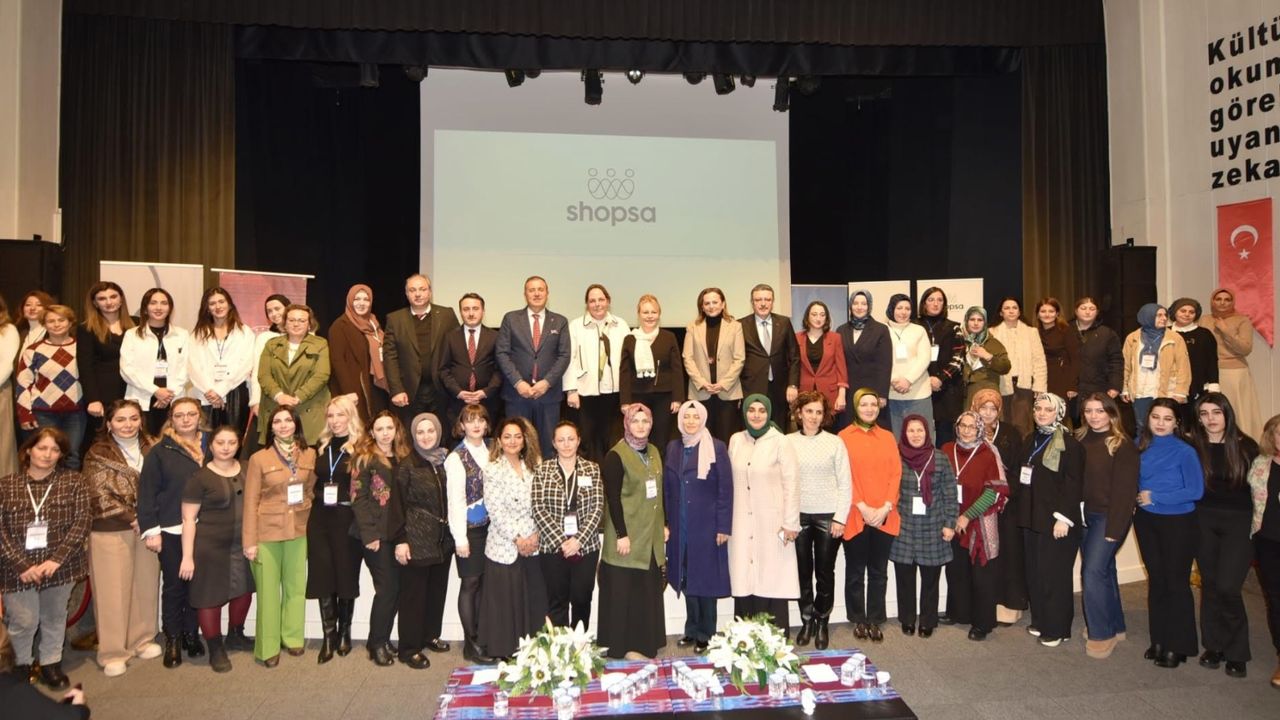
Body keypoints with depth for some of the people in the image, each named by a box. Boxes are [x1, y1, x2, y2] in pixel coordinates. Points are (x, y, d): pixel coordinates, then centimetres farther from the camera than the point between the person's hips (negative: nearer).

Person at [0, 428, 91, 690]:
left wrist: (57, 559, -15)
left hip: (60, 565, 1)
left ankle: (50, 663, 33)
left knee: (54, 618, 14)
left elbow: (82, 521, -7)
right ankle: (22, 664, 29)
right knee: (23, 621, 3)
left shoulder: (73, 481, -2)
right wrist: (22, 564, -13)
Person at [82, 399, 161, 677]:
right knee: (113, 591, 1)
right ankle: (113, 653, 12)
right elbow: (100, 497, -10)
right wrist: (133, 519, -15)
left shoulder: (151, 448, 7)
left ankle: (142, 639, 27)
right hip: (111, 532, -4)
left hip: (146, 528, 4)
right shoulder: (97, 454, -5)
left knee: (146, 586, 11)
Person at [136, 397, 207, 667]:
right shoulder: (160, 451, -1)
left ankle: (191, 635, 23)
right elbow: (147, 493, -4)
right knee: (173, 586, 6)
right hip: (171, 530, -2)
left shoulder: (209, 447, 8)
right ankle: (172, 640, 18)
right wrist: (151, 530, -9)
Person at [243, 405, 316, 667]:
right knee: (268, 591, 4)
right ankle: (268, 648, 15)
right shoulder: (259, 458, -4)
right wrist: (250, 541, -8)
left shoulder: (310, 455, 4)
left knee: (296, 587, 10)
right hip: (267, 532, -3)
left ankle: (293, 638, 26)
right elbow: (251, 502, -5)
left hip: (299, 532, 3)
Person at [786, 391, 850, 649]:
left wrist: (840, 518, -5)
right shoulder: (788, 442, 1)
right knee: (803, 571, 7)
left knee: (825, 572, 5)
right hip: (799, 516, 1)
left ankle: (822, 623, 20)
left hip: (828, 516, -1)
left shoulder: (835, 443, 0)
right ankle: (806, 621, 21)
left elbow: (845, 483, 1)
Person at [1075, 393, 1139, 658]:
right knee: (1104, 569, 15)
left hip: (1108, 517, -6)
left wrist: (1114, 528, -15)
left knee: (1093, 572, -11)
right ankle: (1114, 626, 28)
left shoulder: (1122, 445, -10)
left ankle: (1101, 634, 2)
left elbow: (1124, 489, -13)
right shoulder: (1080, 440, 7)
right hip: (1085, 515, 6)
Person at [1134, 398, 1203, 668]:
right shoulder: (1141, 447, 0)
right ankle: (1158, 641, 24)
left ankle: (1178, 646, 14)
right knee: (1156, 580, 13)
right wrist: (1138, 498, -5)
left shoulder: (1185, 451, -13)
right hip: (1146, 522, 5)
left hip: (1177, 523, -4)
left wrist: (1154, 497, -16)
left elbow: (1195, 491, -16)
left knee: (1176, 582, 2)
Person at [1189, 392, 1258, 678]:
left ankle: (1236, 653, 7)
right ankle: (1214, 646, 20)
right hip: (1204, 521, 2)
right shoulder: (1193, 447, 1)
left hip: (1239, 522, -2)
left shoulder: (1245, 446, -2)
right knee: (1210, 585, 7)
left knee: (1227, 586, -10)